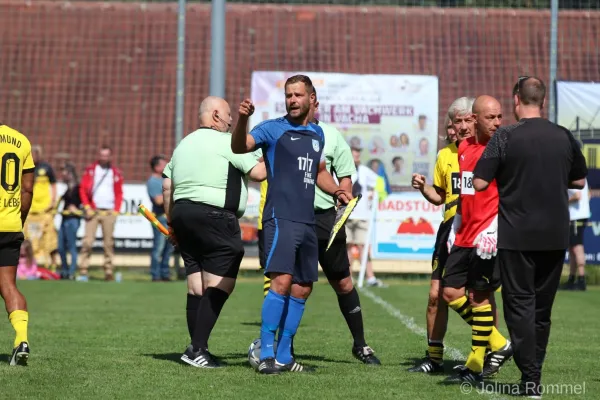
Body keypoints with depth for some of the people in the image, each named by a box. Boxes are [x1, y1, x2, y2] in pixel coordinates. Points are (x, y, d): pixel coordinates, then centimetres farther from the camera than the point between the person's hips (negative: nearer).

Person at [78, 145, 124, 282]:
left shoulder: (116, 173, 10)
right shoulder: (90, 170, 7)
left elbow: (119, 193, 13)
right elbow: (83, 189, 5)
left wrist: (116, 210, 3)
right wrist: (87, 207, -4)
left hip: (109, 212, 1)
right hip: (93, 211, -1)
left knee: (109, 242, 1)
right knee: (88, 240, -9)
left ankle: (108, 272, 5)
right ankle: (83, 271, -8)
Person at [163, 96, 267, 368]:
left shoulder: (184, 144, 19)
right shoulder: (225, 142, -6)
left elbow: (168, 186, 20)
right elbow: (258, 173, -9)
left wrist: (173, 223, 25)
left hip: (182, 213, 9)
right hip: (215, 218, -9)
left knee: (196, 287, 11)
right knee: (219, 286, -7)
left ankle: (197, 349, 11)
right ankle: (197, 348, -14)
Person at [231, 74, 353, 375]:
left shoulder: (317, 134, 16)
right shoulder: (273, 129, -3)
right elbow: (240, 147, -19)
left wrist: (336, 190, 11)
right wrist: (242, 119, -37)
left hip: (307, 222, 7)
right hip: (280, 218, -7)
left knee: (302, 290, 8)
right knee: (281, 282, -20)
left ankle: (284, 356, 17)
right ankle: (266, 353, -15)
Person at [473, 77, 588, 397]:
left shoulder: (505, 137, -10)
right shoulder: (564, 137, 2)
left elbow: (479, 183, -11)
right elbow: (579, 181, 15)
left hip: (517, 235, -4)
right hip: (556, 235, 4)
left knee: (520, 304, 1)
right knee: (542, 306, 13)